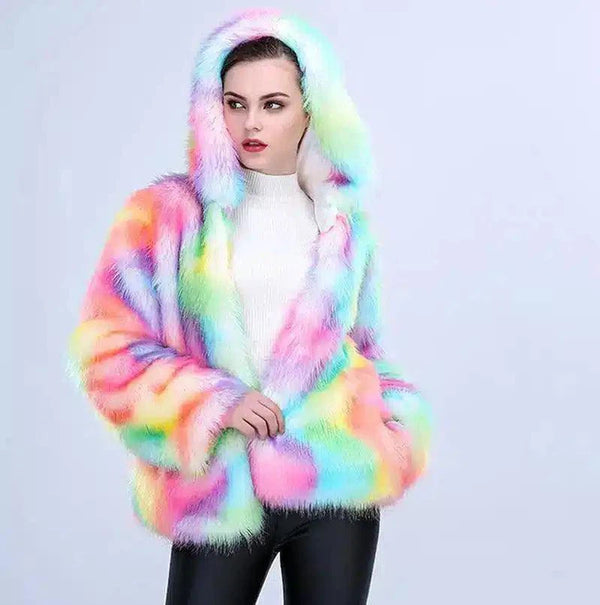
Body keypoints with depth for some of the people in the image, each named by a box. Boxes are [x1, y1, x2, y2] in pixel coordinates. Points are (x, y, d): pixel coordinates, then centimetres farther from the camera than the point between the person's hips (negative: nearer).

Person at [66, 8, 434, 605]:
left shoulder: (343, 220, 8)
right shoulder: (167, 213, 0)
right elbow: (105, 347, -5)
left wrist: (397, 435, 3)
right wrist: (214, 406, -15)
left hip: (338, 481, 2)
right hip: (219, 491, -2)